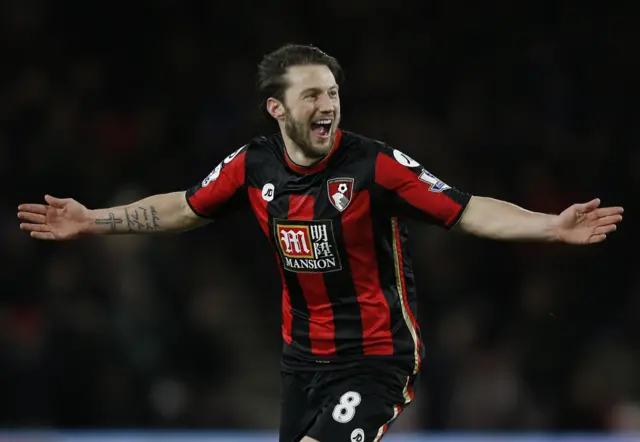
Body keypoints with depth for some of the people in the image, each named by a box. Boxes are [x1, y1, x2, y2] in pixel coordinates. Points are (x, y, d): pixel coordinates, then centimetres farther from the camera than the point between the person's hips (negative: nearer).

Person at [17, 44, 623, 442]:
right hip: (304, 355, 6)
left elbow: (467, 211, -20)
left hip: (375, 357, -6)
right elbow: (185, 207, 13)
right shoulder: (253, 166, -3)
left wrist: (552, 226, -32)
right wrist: (92, 220, 14)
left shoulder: (375, 166, -17)